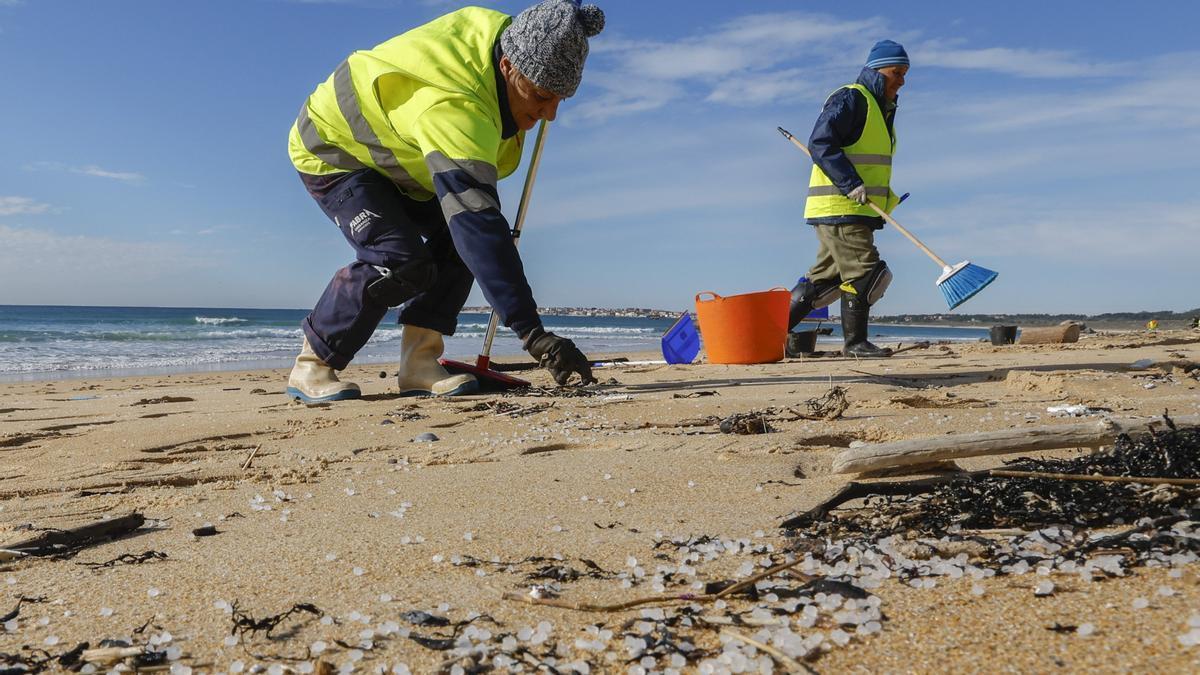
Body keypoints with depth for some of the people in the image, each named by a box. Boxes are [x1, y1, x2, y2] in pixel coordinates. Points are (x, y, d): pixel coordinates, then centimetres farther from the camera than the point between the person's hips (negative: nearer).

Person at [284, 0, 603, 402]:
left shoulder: (500, 35, -16)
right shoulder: (453, 107, -43)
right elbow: (479, 224, -51)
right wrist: (531, 332, -55)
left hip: (392, 152, 9)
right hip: (333, 151, -9)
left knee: (455, 237, -9)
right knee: (400, 261, -26)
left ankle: (418, 363, -6)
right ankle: (310, 366, -8)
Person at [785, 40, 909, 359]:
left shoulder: (882, 108, 24)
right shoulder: (849, 99, -8)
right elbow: (820, 144, -19)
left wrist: (885, 201, 16)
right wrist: (851, 184, -25)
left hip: (858, 212, 10)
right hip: (839, 209, -10)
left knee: (825, 277, 10)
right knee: (864, 272, -9)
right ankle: (855, 342, 1)